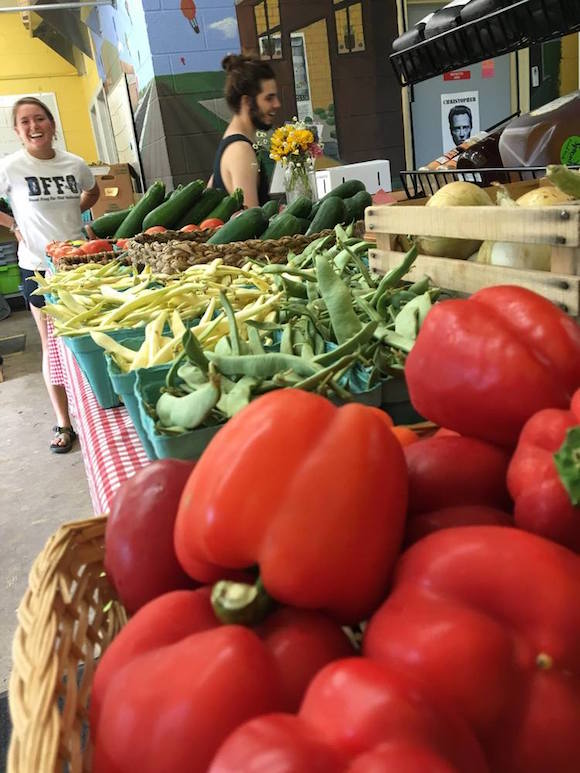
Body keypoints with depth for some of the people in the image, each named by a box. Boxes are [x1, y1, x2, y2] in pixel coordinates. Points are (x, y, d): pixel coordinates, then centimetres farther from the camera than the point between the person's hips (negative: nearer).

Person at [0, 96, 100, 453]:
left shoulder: (75, 164, 0)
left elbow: (92, 193, 20)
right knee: (53, 343, 5)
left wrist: (68, 213, 7)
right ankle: (64, 423, 13)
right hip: (39, 266, -2)